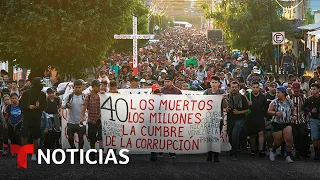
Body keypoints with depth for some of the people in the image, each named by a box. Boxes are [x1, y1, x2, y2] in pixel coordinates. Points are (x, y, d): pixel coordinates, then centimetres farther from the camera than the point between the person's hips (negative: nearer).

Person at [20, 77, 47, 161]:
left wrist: (38, 107, -17)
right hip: (27, 117, -1)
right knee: (24, 135, -4)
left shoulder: (42, 94, 2)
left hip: (37, 118, 1)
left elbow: (45, 107, 4)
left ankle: (34, 154, 15)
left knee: (35, 138, 5)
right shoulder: (27, 93, -3)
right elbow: (21, 104, 1)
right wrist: (28, 106, -16)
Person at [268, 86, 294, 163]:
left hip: (287, 124, 1)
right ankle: (273, 152, 35)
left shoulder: (290, 102, 3)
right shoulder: (274, 102, -4)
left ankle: (288, 156, -6)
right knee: (277, 142, 3)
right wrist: (276, 113, -21)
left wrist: (293, 116, 1)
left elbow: (293, 111, 17)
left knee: (289, 139, -17)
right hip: (277, 124, -1)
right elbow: (269, 111, -5)